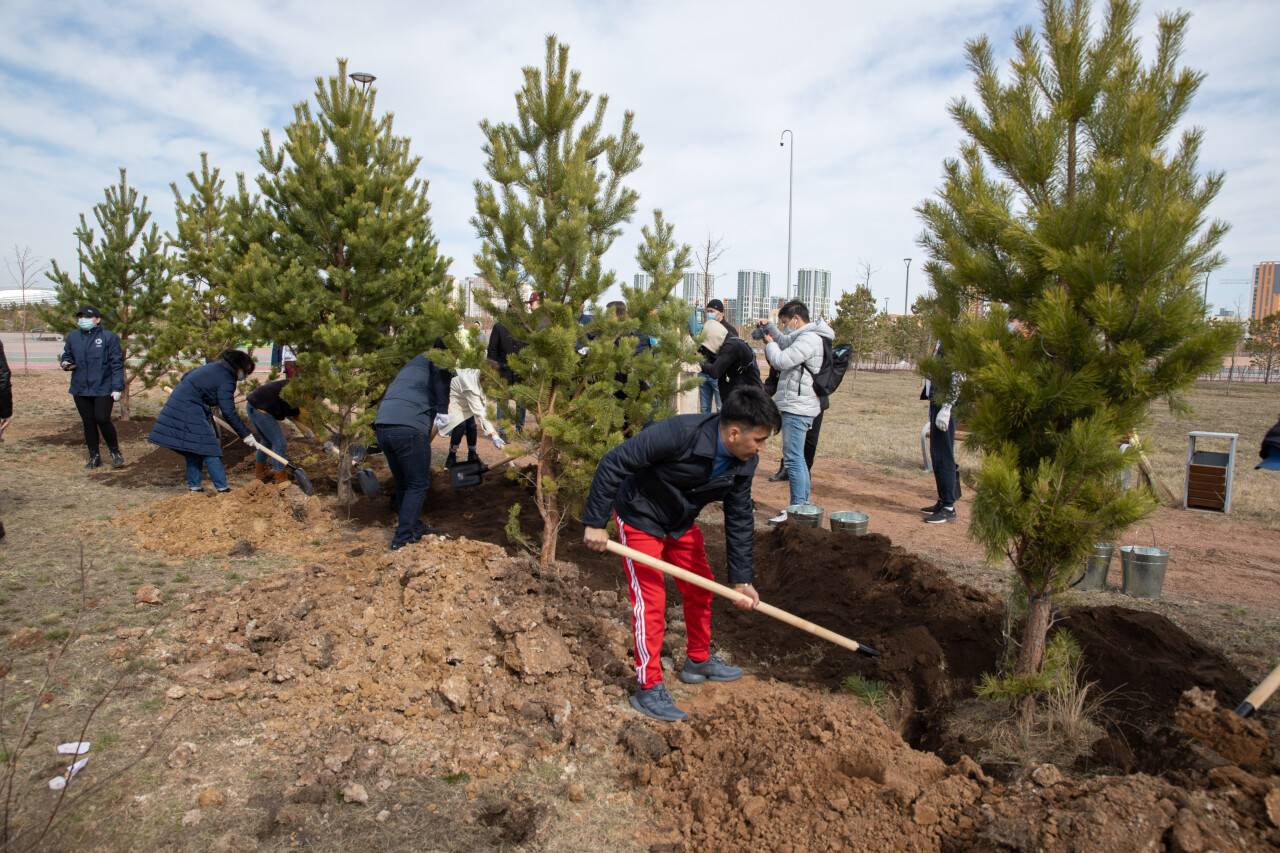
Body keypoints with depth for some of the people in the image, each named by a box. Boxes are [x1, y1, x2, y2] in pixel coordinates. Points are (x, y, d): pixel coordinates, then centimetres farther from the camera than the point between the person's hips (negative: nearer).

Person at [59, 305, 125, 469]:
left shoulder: (109, 337, -6)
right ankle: (94, 456, 21)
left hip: (103, 388, -4)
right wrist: (65, 363, -7)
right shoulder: (72, 337, 7)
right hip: (80, 389, 5)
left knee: (102, 420, -9)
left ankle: (115, 452, 12)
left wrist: (117, 387, -13)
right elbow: (67, 356, 19)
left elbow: (117, 363, -7)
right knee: (88, 423, 10)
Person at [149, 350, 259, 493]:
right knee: (209, 449, -6)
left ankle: (195, 486, 17)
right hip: (190, 413, -10)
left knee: (193, 449, 14)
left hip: (177, 406, 10)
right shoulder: (226, 380, -14)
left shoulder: (212, 367, 14)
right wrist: (246, 435, -16)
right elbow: (229, 413, -19)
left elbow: (186, 377, 26)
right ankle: (223, 488, -5)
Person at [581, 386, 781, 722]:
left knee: (700, 589, 14)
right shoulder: (679, 433, -37)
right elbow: (613, 463, -32)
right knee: (651, 600, -6)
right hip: (640, 519, -7)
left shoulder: (744, 462, -15)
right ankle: (648, 690, 8)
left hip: (682, 522, 7)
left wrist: (742, 579, -5)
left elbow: (740, 520, -4)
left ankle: (699, 660, 36)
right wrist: (595, 523, -28)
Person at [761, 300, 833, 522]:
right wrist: (769, 326, 17)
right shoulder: (804, 337, 16)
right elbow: (784, 341, 33)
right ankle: (803, 504, 25)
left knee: (793, 459, -10)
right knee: (797, 458, 17)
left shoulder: (808, 339, -16)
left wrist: (770, 344, -3)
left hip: (797, 408, -11)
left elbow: (781, 361, -21)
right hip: (796, 406, 11)